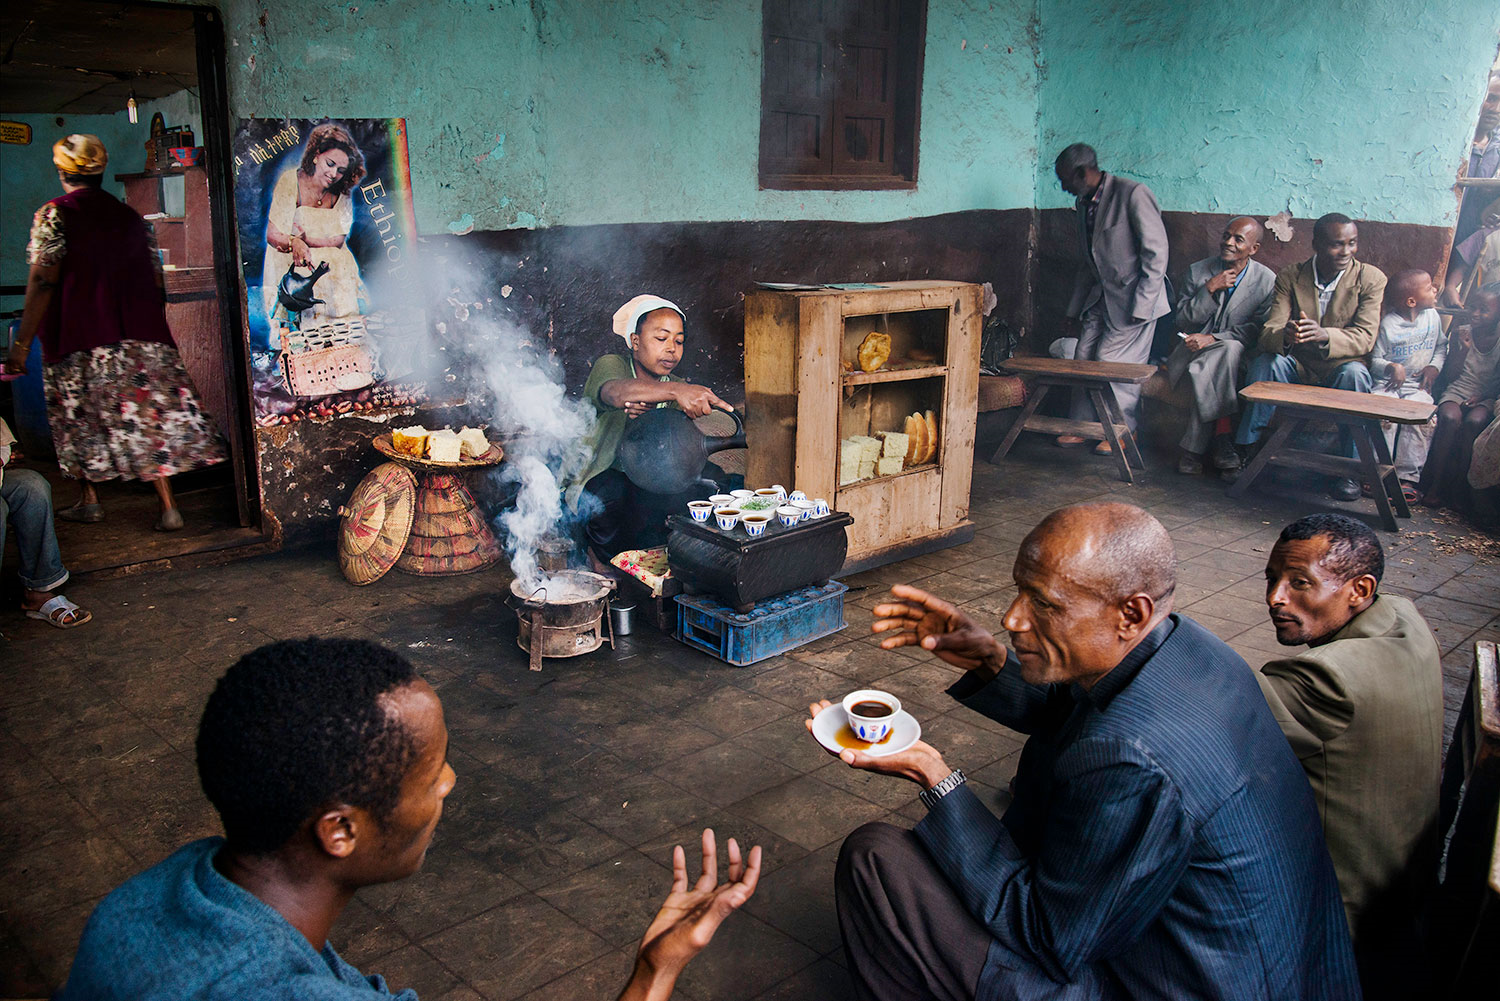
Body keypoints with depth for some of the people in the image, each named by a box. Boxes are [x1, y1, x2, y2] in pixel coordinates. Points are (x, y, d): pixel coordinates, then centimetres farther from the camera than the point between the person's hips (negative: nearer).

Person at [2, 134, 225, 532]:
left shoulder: (53, 215, -4)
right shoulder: (130, 217, 11)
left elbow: (42, 282, -11)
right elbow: (154, 281, 12)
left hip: (78, 338, -3)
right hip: (141, 335, 4)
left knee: (79, 418, 13)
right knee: (151, 417, 2)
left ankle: (90, 499, 20)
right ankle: (168, 506, -3)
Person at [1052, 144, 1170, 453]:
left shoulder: (1133, 194, -15)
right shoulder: (1084, 204, 11)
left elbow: (1156, 253, -16)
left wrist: (1141, 306, -19)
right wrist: (1075, 308, 17)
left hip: (1132, 298, -8)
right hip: (1100, 296, 8)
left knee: (1113, 361, -7)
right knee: (1084, 358, 5)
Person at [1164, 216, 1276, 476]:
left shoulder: (1267, 280, 1)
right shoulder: (1198, 271, 5)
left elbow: (1258, 329, -6)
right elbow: (1183, 322, 0)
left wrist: (1213, 338, -19)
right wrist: (1210, 289, -13)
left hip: (1238, 353, 0)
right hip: (1193, 353, 0)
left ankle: (1193, 447, -33)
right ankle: (1222, 440, -33)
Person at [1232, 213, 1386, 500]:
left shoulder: (1371, 279, -5)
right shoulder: (1290, 276, -1)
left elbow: (1365, 338, -16)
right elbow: (1268, 332, -12)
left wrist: (1323, 334, -38)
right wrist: (1284, 336, -39)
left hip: (1339, 367, -1)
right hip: (1297, 368, 1)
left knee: (1354, 372, -34)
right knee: (1266, 361, -28)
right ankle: (1245, 449, -23)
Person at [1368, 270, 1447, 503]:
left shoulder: (1432, 316, 8)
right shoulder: (1388, 324, -6)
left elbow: (1442, 346, 20)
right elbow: (1374, 360, -1)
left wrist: (1434, 366, 3)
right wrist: (1391, 367, -19)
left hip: (1417, 385, 3)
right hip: (1387, 383, -3)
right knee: (1383, 415, -31)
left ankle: (1407, 477, -21)